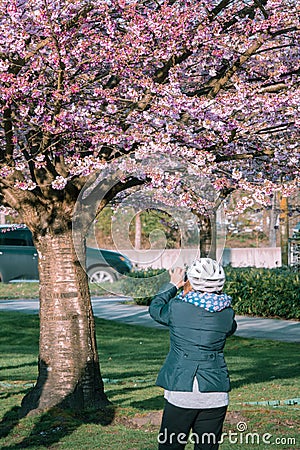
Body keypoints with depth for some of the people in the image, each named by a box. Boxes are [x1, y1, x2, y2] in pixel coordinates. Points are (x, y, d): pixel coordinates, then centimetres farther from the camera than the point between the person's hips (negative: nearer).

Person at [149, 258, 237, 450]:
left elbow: (155, 308, 16)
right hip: (215, 394, 2)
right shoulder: (227, 313, -1)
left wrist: (173, 286, 29)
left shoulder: (177, 307, -7)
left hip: (180, 390, -2)